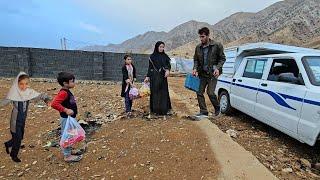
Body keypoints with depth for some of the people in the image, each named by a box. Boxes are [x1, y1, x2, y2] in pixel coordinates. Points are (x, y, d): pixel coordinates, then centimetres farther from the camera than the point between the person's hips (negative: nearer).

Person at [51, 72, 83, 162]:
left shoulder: (67, 92, 8)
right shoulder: (63, 93, -23)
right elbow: (54, 104, -32)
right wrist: (65, 110, -31)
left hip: (70, 118, 10)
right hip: (66, 118, -10)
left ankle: (69, 151, 37)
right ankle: (67, 156, 16)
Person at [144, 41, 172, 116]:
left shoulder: (165, 56, 9)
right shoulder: (152, 56, 3)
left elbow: (168, 65, 1)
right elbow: (150, 67, 4)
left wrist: (168, 70, -20)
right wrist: (147, 77, -4)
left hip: (163, 77, 2)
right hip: (154, 77, -2)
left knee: (164, 92, 1)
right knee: (155, 92, 1)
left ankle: (165, 109, 9)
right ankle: (155, 109, 10)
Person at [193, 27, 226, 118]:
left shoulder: (217, 45, -6)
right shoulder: (198, 47, 5)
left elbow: (222, 58, 0)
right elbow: (196, 59, 14)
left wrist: (218, 68, -15)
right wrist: (195, 68, -5)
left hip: (212, 73, -5)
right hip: (202, 74, 5)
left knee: (210, 92, -12)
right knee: (199, 92, 2)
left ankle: (217, 108, 17)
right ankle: (203, 112, 16)